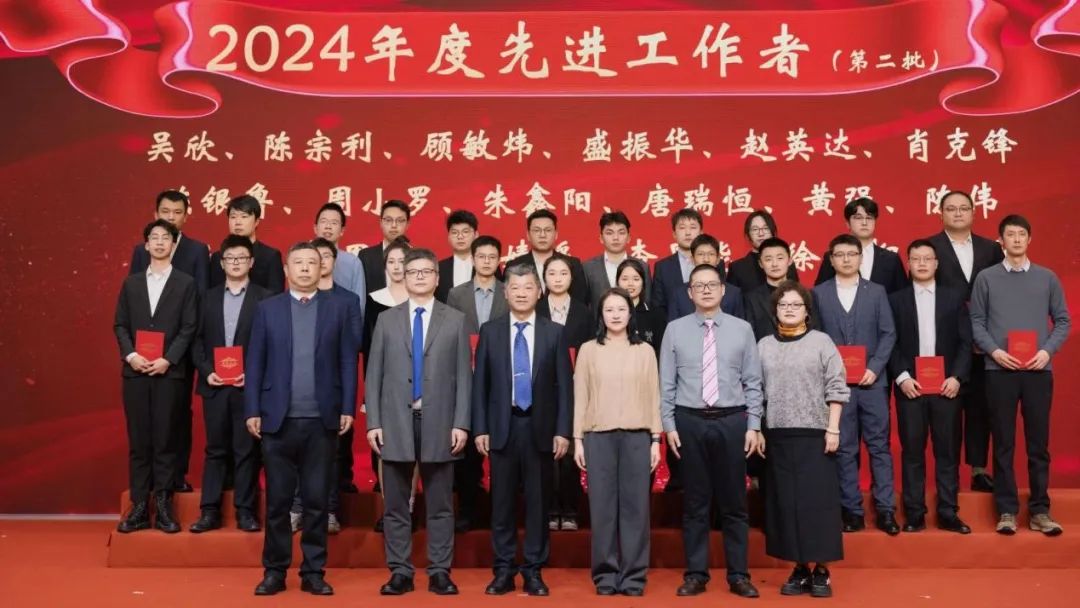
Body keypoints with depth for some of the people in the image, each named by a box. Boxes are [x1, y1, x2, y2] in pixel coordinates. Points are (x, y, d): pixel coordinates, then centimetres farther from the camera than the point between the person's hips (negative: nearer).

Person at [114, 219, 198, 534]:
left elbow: (189, 328, -2)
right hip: (135, 372, 3)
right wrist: (130, 354, -8)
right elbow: (120, 324, 10)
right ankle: (139, 507, 9)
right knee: (138, 442, 4)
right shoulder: (131, 283, 13)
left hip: (169, 372, -2)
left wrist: (167, 360, -13)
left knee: (165, 441, 0)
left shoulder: (186, 283, 4)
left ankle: (164, 507, 6)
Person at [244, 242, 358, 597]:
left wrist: (348, 408, -3)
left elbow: (348, 361, 3)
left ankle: (313, 572, 16)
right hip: (278, 419, 0)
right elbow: (254, 362, 4)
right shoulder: (267, 308, 7)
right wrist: (252, 411, -2)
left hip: (323, 420, 0)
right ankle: (274, 571, 18)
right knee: (277, 500, 7)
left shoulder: (338, 308, 6)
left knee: (317, 500, 6)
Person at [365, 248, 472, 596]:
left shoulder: (455, 320, 7)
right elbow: (374, 374, 6)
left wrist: (461, 423, -6)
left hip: (439, 423, -1)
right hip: (396, 422, 1)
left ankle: (439, 572, 13)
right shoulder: (387, 320, 9)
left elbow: (464, 375, 2)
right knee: (395, 505, 6)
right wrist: (373, 422, -3)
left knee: (440, 505, 5)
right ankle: (400, 572, 15)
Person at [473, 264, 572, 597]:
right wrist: (480, 428, -2)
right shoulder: (490, 331, 5)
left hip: (540, 426, 0)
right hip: (502, 425, 1)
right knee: (502, 501, 5)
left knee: (537, 501, 5)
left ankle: (533, 571, 15)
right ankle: (503, 570, 16)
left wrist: (563, 430, -5)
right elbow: (480, 383, 4)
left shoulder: (554, 333, 3)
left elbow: (565, 385, 2)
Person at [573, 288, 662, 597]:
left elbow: (653, 397, 7)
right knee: (602, 505, 3)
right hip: (598, 436, 0)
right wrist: (577, 439, 0)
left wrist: (656, 439, 2)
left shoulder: (645, 351, 8)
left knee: (635, 504, 2)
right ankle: (605, 574, 12)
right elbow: (580, 397, 5)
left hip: (636, 436, 0)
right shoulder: (588, 350, 6)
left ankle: (633, 575, 11)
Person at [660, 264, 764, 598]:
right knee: (695, 502, 8)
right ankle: (695, 574, 18)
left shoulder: (742, 329, 3)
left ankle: (738, 575, 19)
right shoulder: (675, 329, 2)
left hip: (732, 421, 0)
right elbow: (667, 383, 3)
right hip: (690, 422, 0)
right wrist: (669, 425, -2)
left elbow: (753, 383, 4)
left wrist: (753, 425, -1)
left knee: (734, 502, 8)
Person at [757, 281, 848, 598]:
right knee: (786, 501, 5)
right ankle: (800, 568, 15)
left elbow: (836, 388, -2)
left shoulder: (821, 341, 1)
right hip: (778, 435, 3)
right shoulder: (763, 346, 8)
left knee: (817, 500, 0)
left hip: (814, 434, -2)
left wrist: (833, 429, -7)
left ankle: (821, 570, 10)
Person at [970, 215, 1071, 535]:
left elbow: (1063, 320, 8)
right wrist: (994, 351, -11)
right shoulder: (986, 278, 5)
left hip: (1038, 370, 1)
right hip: (999, 370, -1)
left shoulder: (1047, 277, 9)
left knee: (1038, 443, 4)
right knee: (1004, 443, 3)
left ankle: (1039, 510, 12)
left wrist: (1048, 351, -6)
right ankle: (1007, 510, 10)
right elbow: (976, 322, 3)